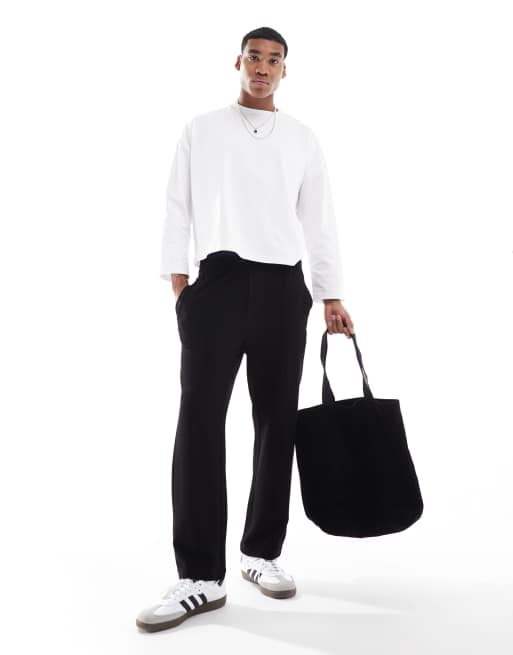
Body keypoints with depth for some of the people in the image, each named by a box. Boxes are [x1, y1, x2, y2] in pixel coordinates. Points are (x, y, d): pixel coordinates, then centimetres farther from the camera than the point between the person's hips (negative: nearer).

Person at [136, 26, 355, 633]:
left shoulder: (303, 138, 15)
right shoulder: (201, 128, 12)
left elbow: (320, 221, 13)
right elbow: (177, 207, 8)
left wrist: (332, 297, 7)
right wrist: (179, 282, -2)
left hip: (284, 286, 3)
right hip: (218, 280, -2)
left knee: (277, 421, 3)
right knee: (199, 419, -11)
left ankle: (261, 551, 16)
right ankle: (200, 575, -8)